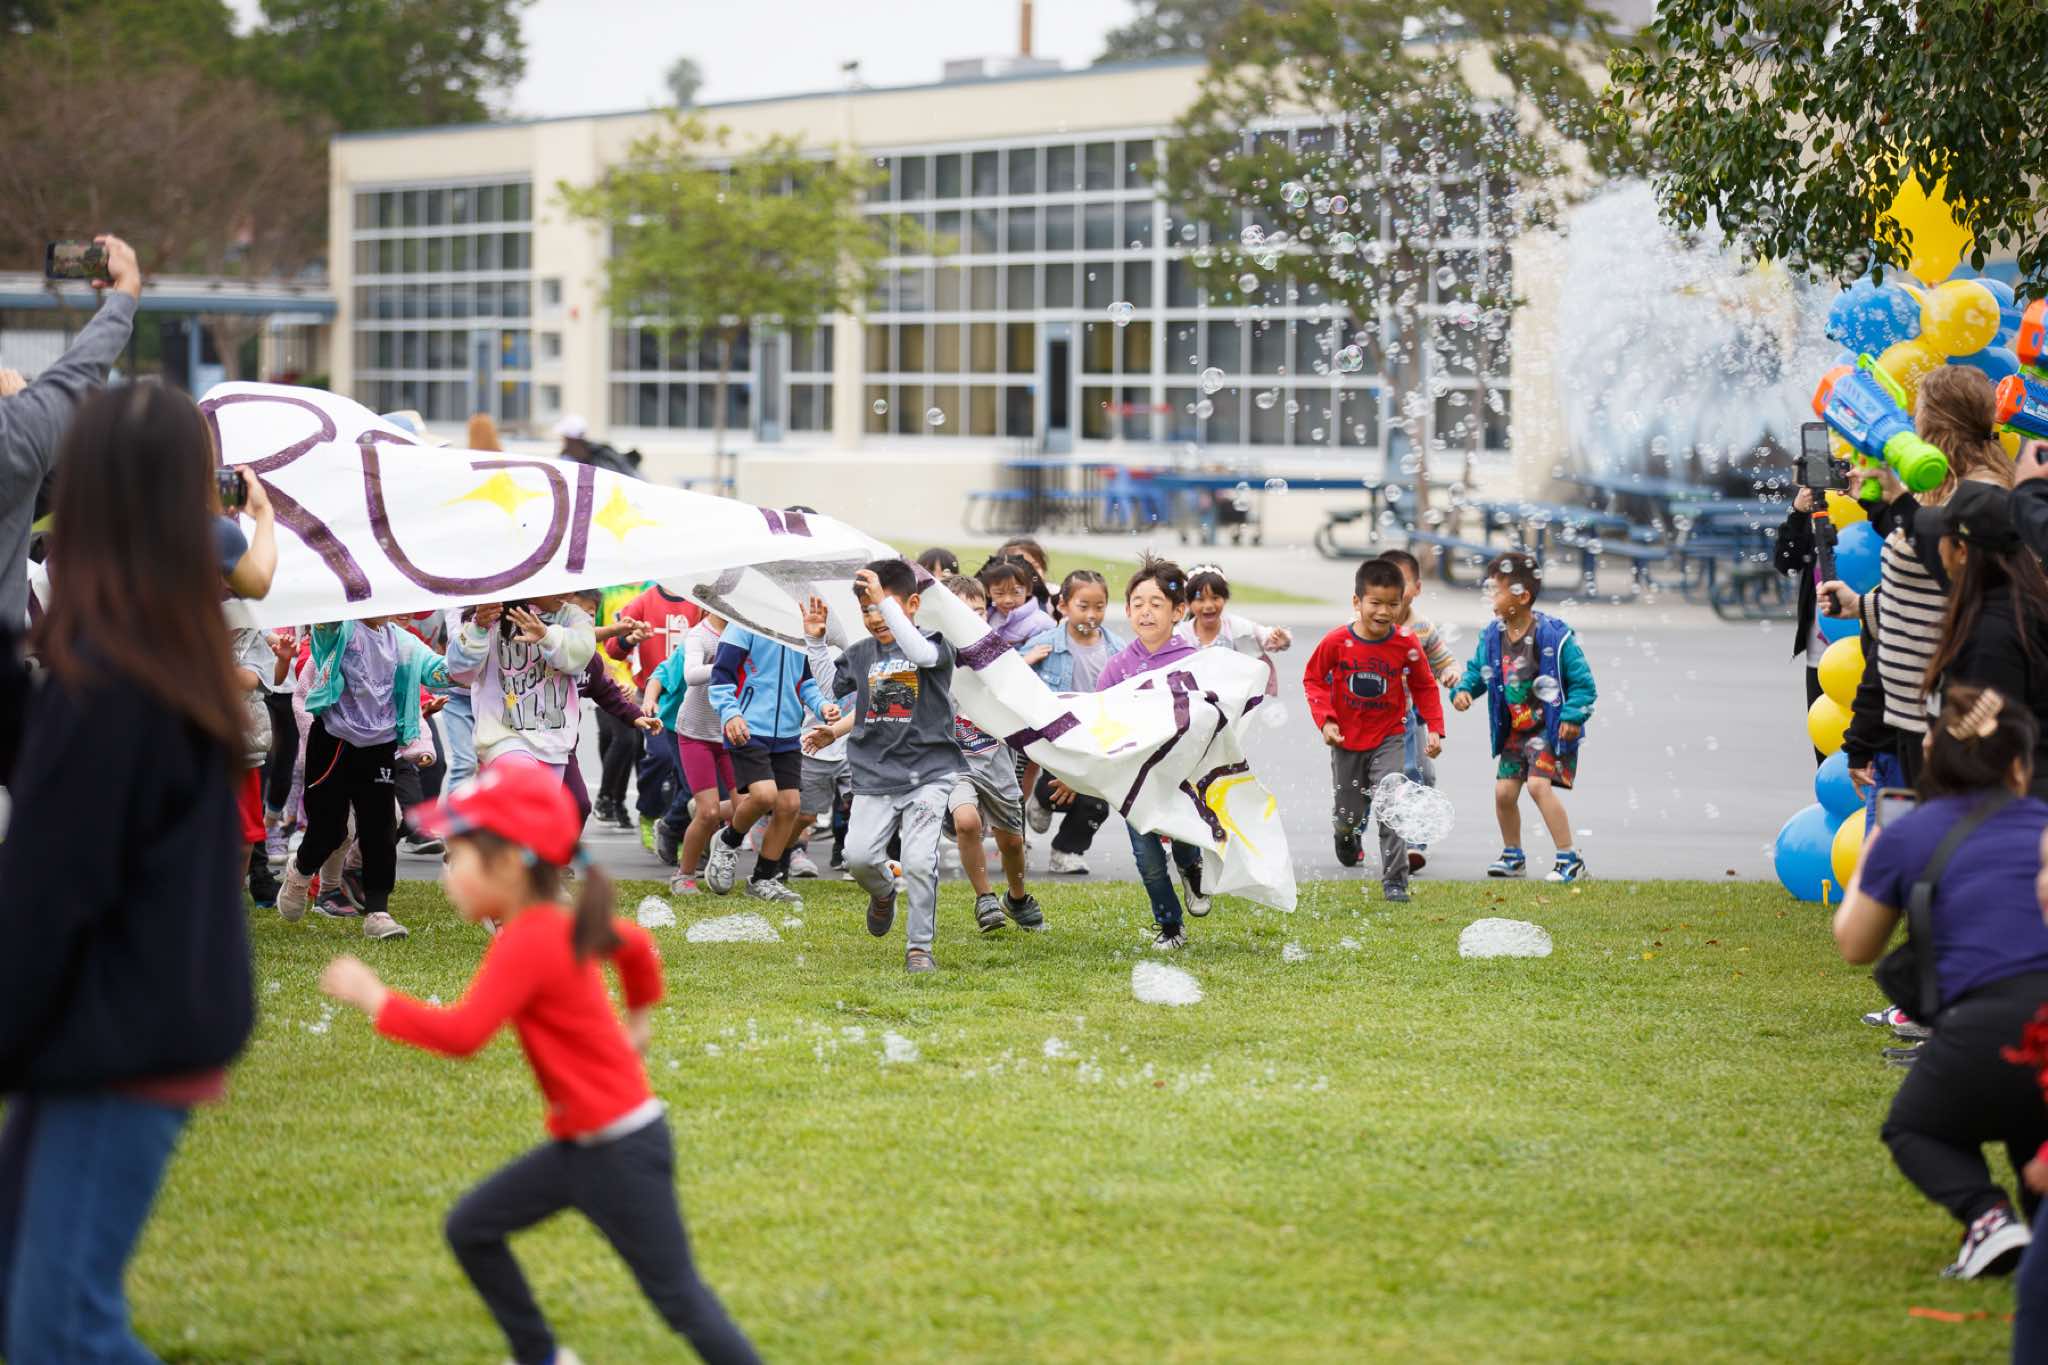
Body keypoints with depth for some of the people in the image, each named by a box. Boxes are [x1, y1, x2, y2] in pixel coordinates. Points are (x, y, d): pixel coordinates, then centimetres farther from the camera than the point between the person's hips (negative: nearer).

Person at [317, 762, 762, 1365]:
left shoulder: (528, 942, -23)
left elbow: (461, 1034, -34)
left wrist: (372, 995, -24)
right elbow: (636, 943, 24)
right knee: (470, 1227, 12)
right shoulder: (557, 925, 6)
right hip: (578, 1144, 10)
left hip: (623, 1151, -10)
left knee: (676, 1294, -3)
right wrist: (639, 1015, 39)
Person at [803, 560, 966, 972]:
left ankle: (919, 946, 3)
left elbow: (921, 653, -29)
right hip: (874, 775, 4)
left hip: (928, 772, -4)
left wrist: (884, 599, -30)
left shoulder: (935, 645, -5)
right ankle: (882, 892, 25)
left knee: (918, 861, -14)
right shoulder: (862, 653, 10)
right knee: (858, 856, -11)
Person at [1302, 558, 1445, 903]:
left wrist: (1435, 729, -5)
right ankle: (1346, 834, 50)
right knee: (1349, 813, 12)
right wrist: (1325, 721, -13)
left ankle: (1394, 881, -8)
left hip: (1389, 739, -1)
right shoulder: (1336, 642, -14)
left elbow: (1424, 687, 3)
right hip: (1346, 740, 1)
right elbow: (1313, 679, -1)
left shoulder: (1406, 644, -11)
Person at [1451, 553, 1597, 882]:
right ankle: (1513, 855, 27)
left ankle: (1570, 859, -15)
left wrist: (1572, 717, -22)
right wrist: (1463, 690, -4)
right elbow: (1477, 670, 16)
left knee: (1538, 784, -22)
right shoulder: (1492, 636, 0)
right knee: (1504, 790, 3)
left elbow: (1583, 682, -11)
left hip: (1550, 728, -6)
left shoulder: (1555, 636, -17)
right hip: (1515, 731, 7)